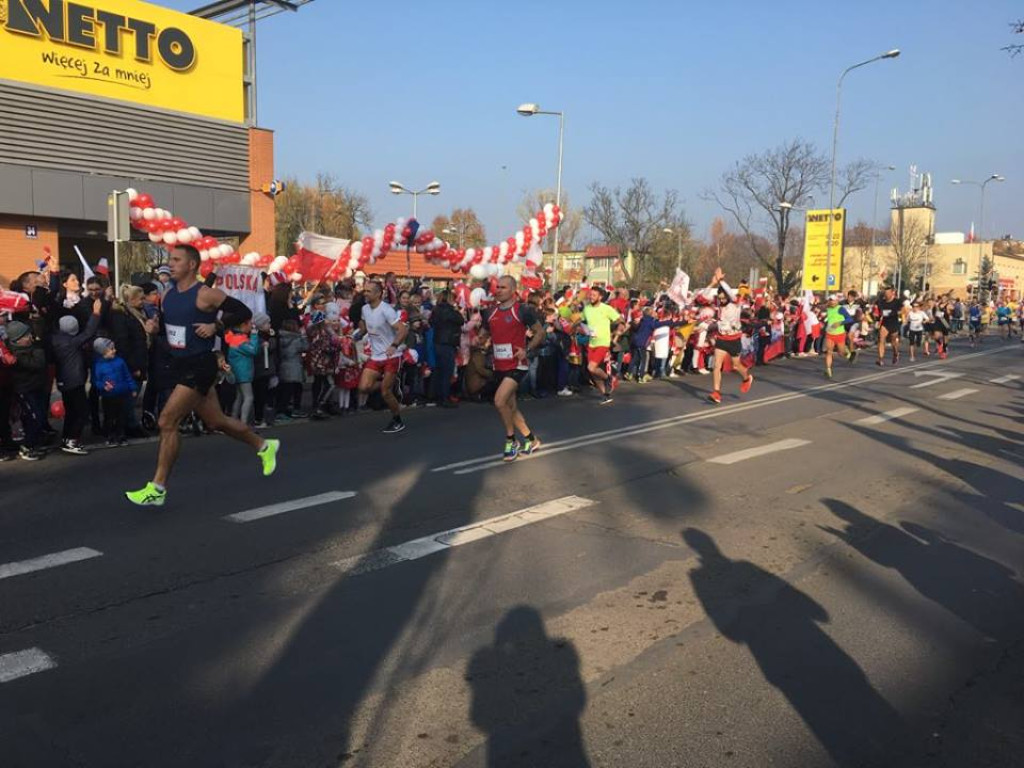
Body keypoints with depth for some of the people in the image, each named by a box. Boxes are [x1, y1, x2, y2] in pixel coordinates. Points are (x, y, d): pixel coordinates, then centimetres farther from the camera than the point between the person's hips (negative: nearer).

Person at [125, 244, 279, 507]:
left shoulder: (205, 295, -14)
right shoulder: (169, 295, 9)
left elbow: (243, 312, -12)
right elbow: (165, 325, 22)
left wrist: (215, 326, -19)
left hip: (199, 366, -9)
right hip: (180, 365, 9)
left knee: (167, 421, -14)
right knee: (216, 422, 17)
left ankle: (157, 488, -5)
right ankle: (264, 446, 38)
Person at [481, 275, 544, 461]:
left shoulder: (523, 310, -10)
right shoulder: (490, 314, 8)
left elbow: (540, 332, -4)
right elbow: (485, 335, 24)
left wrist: (527, 350, -15)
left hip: (517, 365, -7)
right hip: (499, 367, 7)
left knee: (499, 401, -19)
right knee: (510, 406, 12)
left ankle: (511, 440, 0)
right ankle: (531, 439, 29)